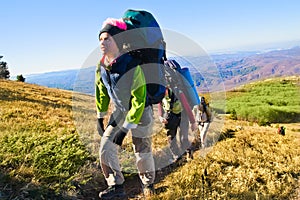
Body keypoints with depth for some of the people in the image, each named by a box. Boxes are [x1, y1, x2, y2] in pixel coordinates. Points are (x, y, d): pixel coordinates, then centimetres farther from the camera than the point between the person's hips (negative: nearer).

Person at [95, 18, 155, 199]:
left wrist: (126, 128, -29)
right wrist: (100, 117, 13)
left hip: (141, 111, -5)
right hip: (120, 110, 6)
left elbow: (139, 99, -29)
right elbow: (102, 92, 9)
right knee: (106, 146, -5)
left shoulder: (132, 65, -30)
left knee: (142, 152, 4)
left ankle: (148, 183, 34)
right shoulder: (101, 67, -9)